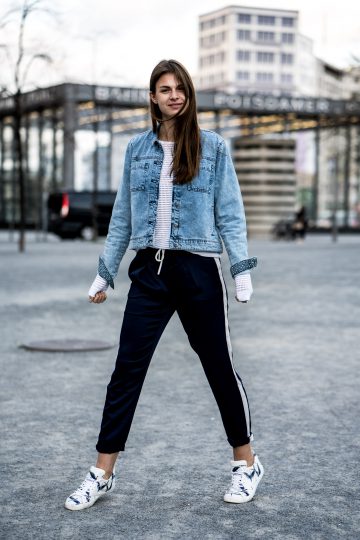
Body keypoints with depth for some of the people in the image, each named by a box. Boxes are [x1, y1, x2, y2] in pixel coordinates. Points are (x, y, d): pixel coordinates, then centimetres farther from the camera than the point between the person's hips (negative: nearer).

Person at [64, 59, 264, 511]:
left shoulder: (212, 148, 1)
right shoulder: (137, 148, 9)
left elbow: (230, 214, 0)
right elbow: (122, 216, 12)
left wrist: (242, 269, -8)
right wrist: (104, 274, 12)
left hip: (198, 270, -2)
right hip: (149, 271, 3)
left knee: (219, 367, 7)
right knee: (126, 370, 1)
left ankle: (246, 464, 24)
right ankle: (102, 475, 11)